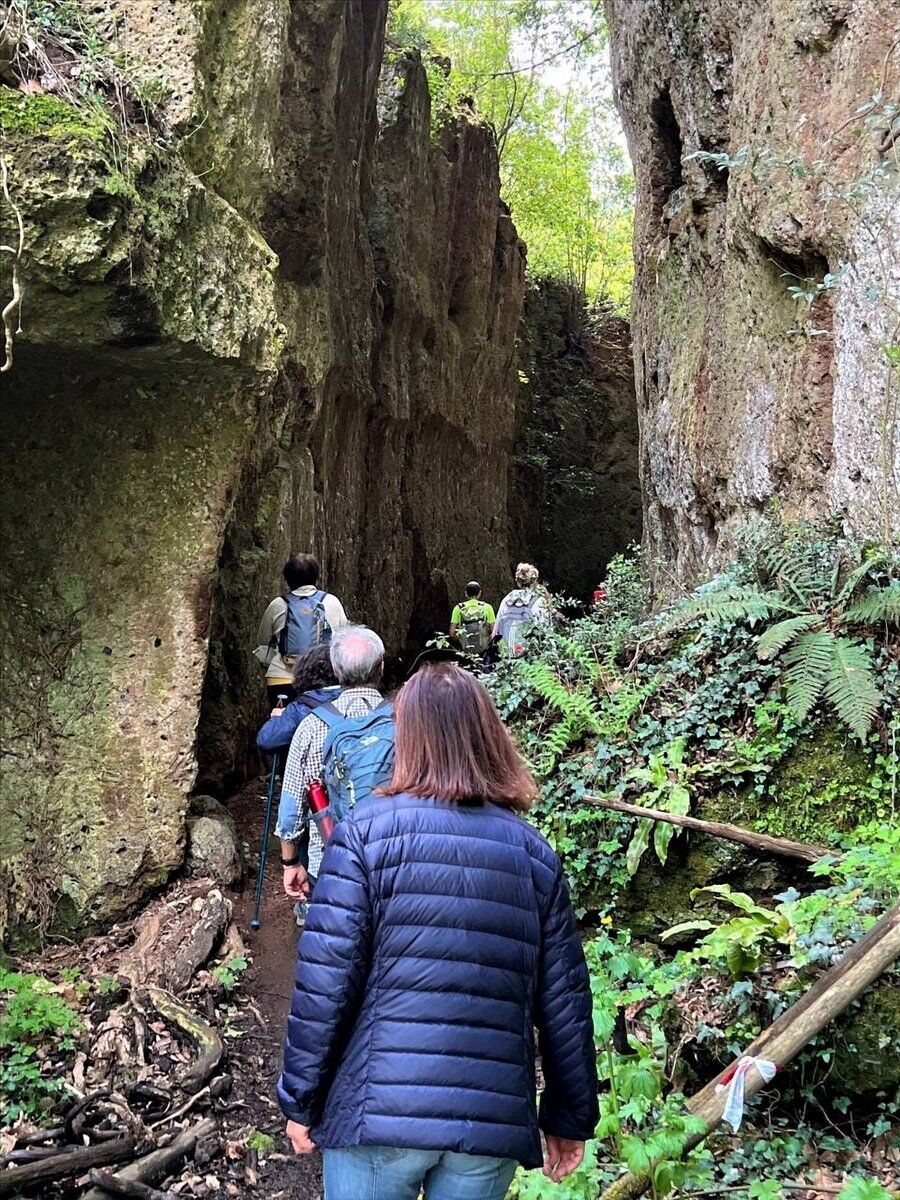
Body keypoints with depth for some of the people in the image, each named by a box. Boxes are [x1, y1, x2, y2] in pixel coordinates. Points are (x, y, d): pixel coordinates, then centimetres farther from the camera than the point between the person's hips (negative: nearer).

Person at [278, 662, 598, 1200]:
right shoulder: (534, 851, 4)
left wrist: (300, 1102, 1)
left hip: (378, 1112, -2)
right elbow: (565, 1000, 4)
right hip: (494, 1123, 3)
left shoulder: (366, 833, -6)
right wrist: (571, 1119, 14)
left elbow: (324, 983, -10)